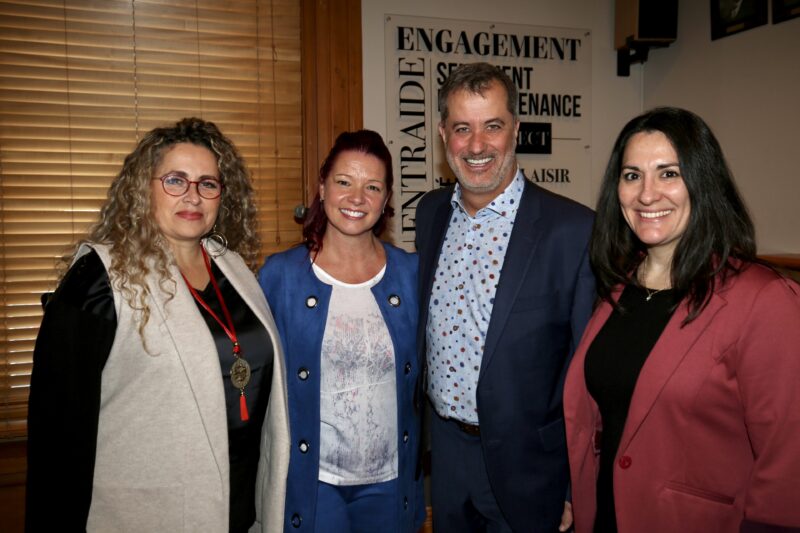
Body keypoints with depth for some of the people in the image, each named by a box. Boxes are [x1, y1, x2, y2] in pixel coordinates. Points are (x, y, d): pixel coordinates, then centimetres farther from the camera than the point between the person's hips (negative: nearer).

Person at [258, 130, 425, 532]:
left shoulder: (411, 273, -3)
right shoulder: (279, 275, -9)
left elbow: (421, 378, 6)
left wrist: (422, 475, 6)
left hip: (391, 482, 3)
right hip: (309, 482, -2)